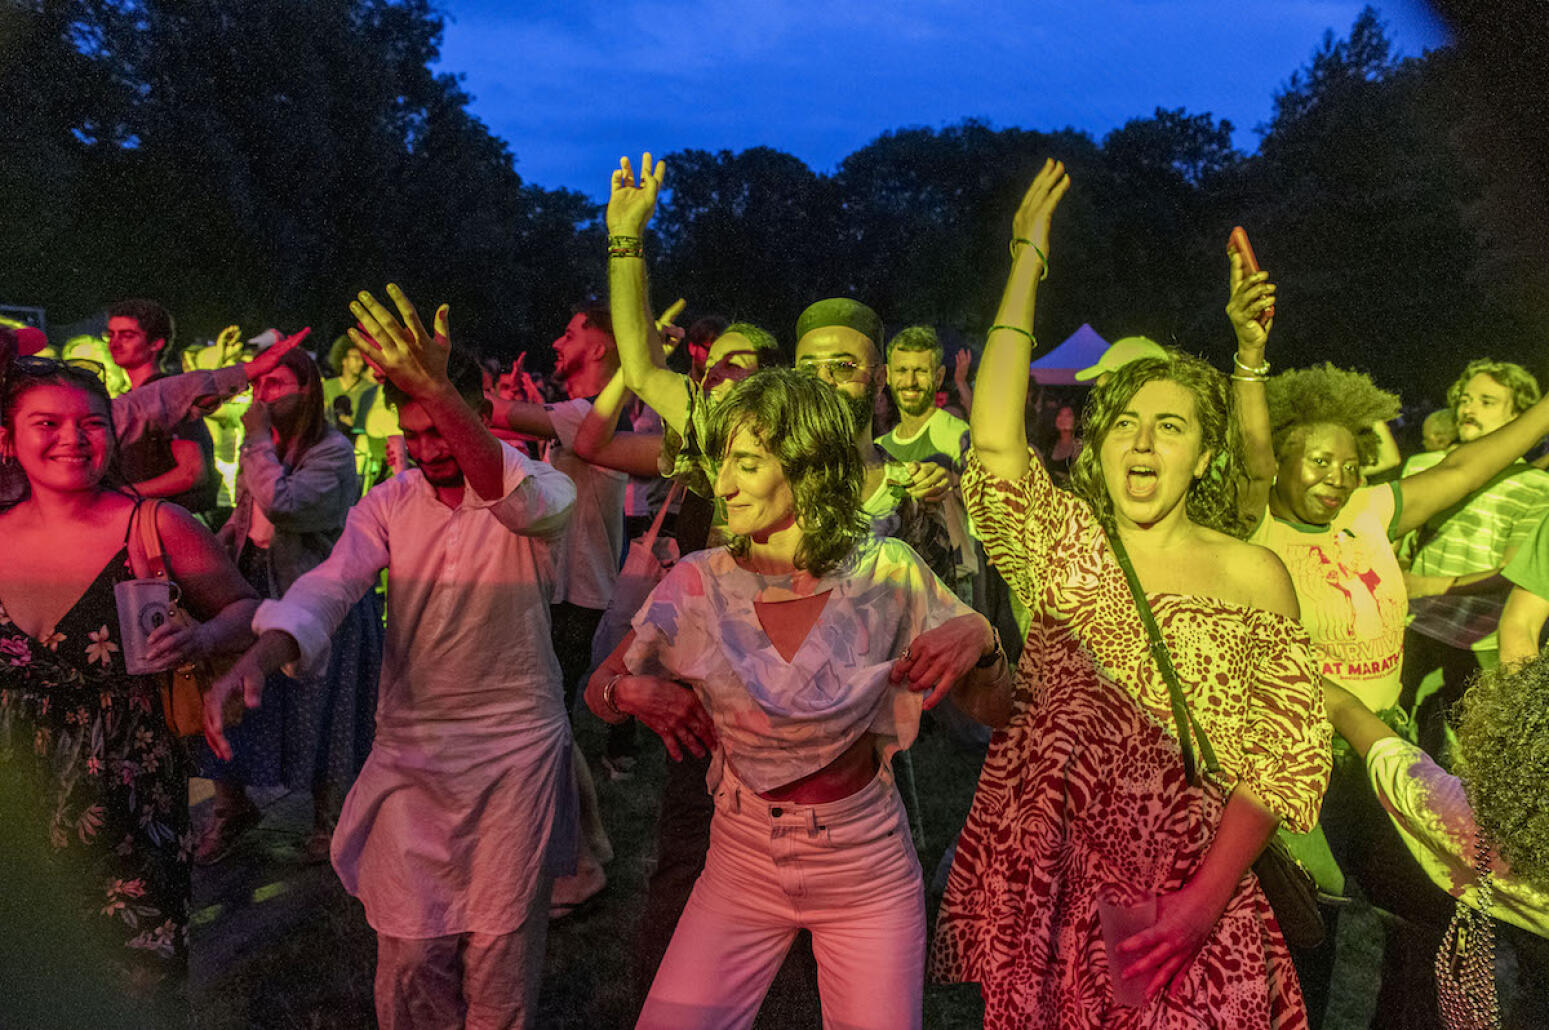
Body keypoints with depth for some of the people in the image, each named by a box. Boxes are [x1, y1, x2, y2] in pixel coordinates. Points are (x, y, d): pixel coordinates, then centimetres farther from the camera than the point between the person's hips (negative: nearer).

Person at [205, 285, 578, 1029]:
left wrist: (441, 394, -46)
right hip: (409, 746, 3)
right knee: (409, 948, 7)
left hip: (517, 746, -2)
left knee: (503, 946, 7)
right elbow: (330, 585, -11)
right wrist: (259, 655, -32)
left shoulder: (535, 488, -8)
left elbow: (522, 501, -32)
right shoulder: (388, 504, 2)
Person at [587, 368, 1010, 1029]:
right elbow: (598, 688, 5)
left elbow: (994, 705, -4)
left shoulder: (887, 573, -12)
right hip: (742, 861, 1)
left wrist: (978, 640, -25)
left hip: (866, 867, -1)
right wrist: (631, 690, -18)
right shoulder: (701, 584, -8)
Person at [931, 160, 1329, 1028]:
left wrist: (1204, 901, -15)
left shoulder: (1256, 577, -1)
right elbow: (995, 442, -15)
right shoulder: (1067, 548, 1)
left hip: (1179, 900, -1)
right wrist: (1029, 259, -11)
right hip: (1043, 882, 1)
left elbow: (1285, 755, -3)